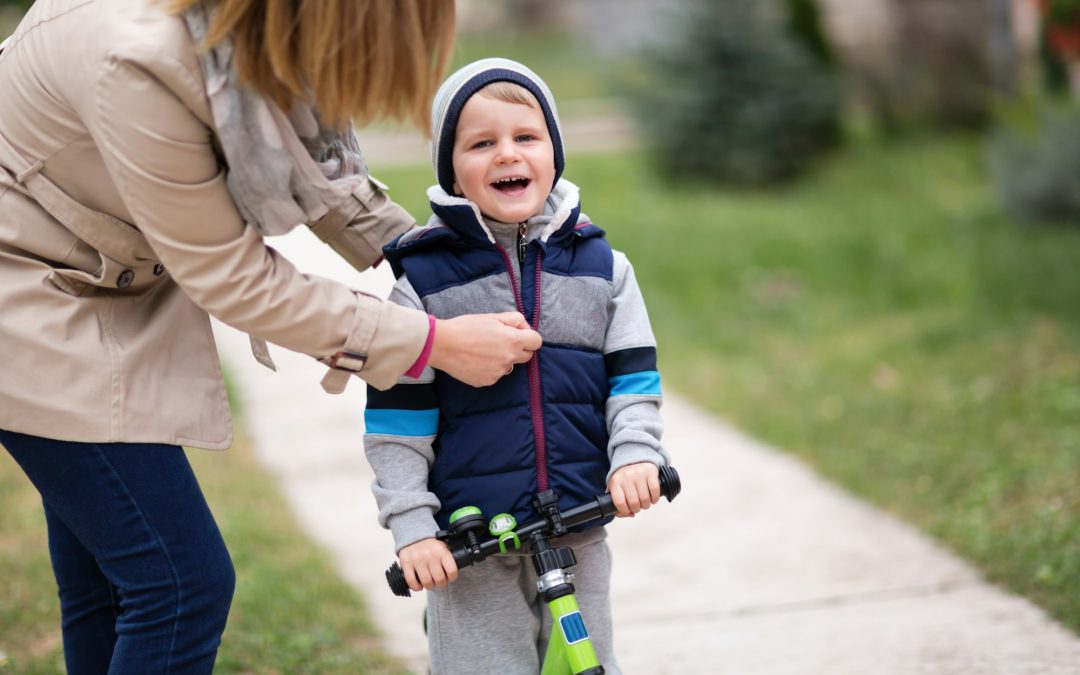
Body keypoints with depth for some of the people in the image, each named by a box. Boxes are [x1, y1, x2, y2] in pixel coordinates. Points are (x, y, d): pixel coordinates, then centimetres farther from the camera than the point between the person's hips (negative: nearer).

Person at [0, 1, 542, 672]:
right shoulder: (141, 60, -37)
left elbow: (317, 164, 6)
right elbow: (230, 278, -25)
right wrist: (432, 342, -21)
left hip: (115, 287, 8)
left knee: (104, 583, 15)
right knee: (186, 588, -10)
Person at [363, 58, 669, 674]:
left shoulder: (600, 264, 5)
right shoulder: (424, 277, -4)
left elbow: (634, 375, 7)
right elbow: (396, 421, -4)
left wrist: (636, 454, -11)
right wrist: (411, 526, -9)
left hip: (579, 534, 3)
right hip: (469, 543, -3)